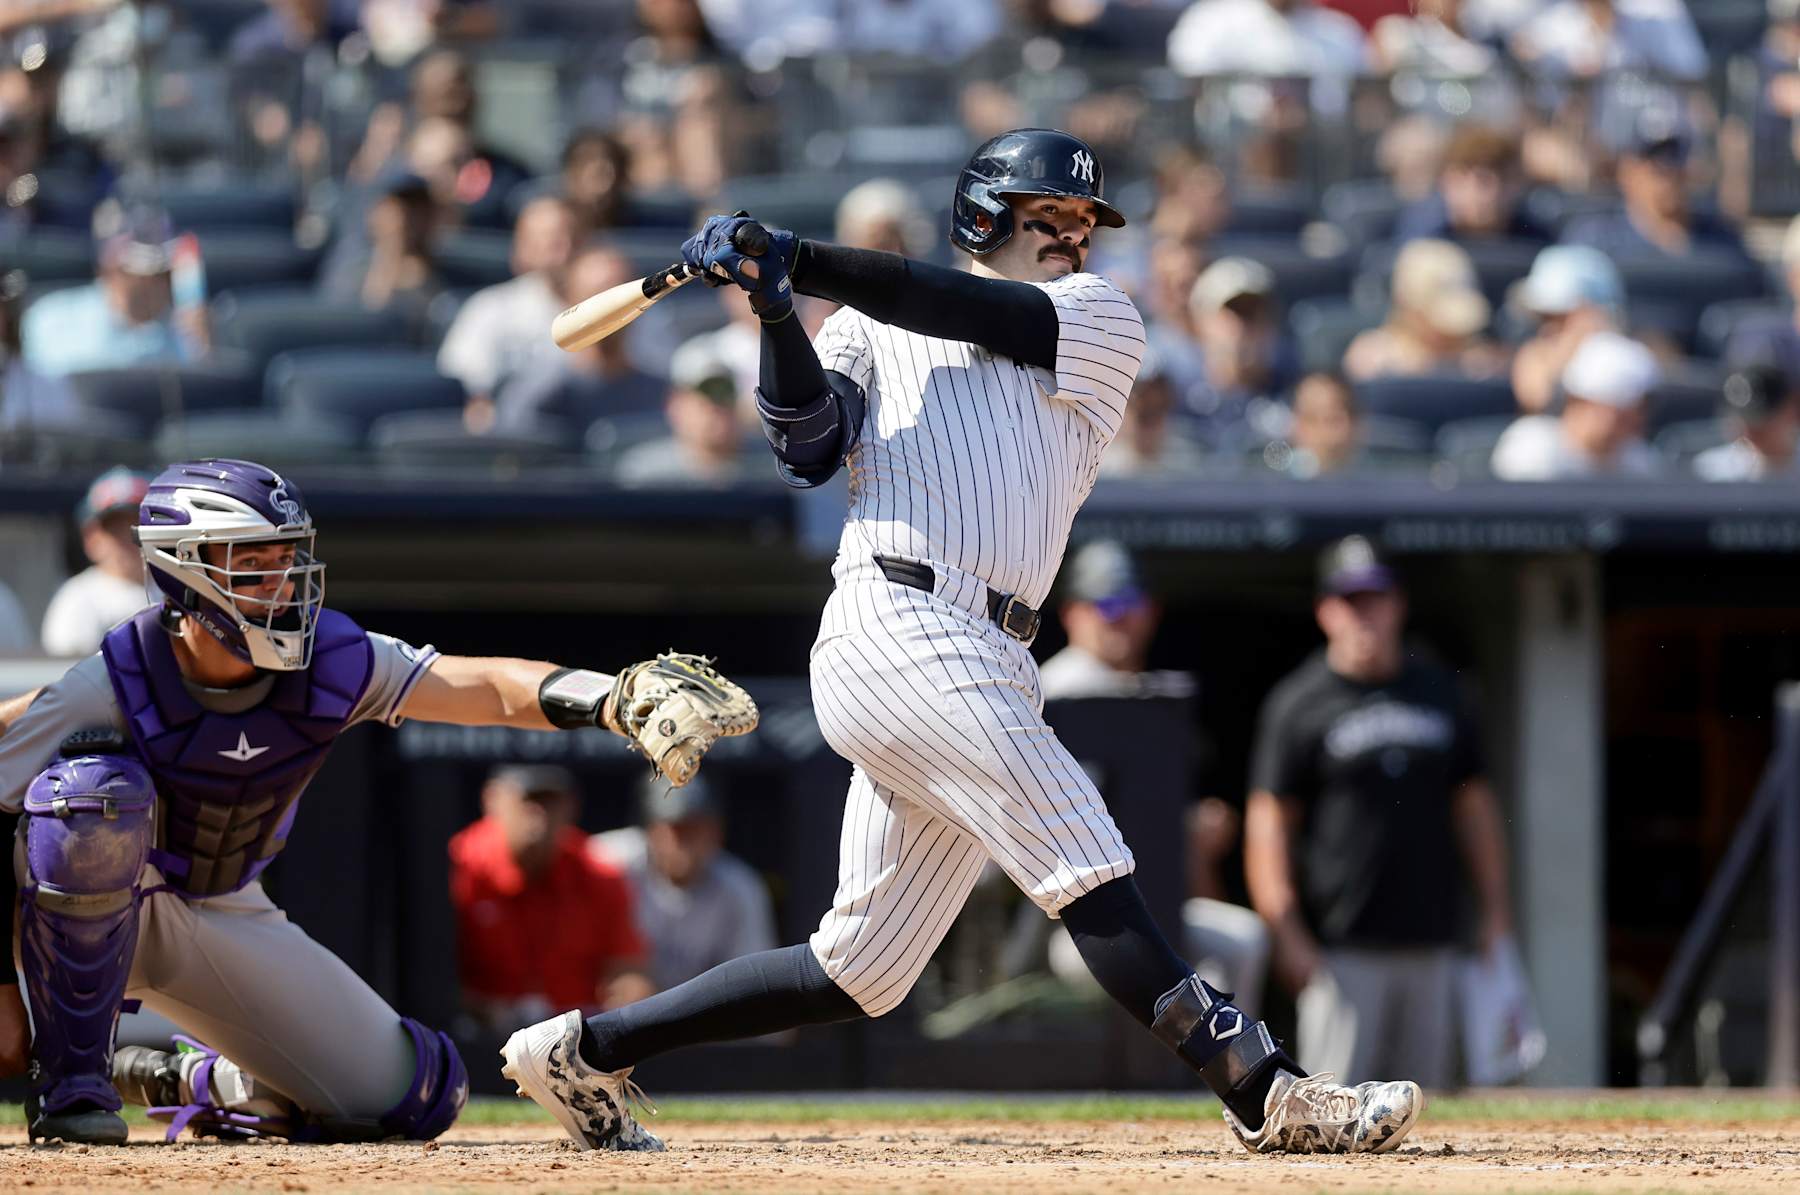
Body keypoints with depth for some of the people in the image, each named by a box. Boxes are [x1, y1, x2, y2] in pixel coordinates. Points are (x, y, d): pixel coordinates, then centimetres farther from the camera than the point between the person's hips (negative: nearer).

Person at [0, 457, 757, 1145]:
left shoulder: (327, 661, -17)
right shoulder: (113, 688, -28)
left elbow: (492, 690, -22)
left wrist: (617, 699, -40)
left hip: (225, 918, 5)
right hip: (94, 911, -5)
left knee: (412, 1096, -1)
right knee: (97, 785, -39)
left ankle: (187, 1082, 21)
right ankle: (71, 1075, -25)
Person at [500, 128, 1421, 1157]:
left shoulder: (1103, 323, 18)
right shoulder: (874, 329, 13)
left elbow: (972, 317, 1)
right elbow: (808, 446, -1)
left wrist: (791, 261, -6)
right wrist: (777, 311, -15)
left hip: (981, 666, 5)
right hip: (901, 631, -5)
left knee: (863, 970, 7)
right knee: (1087, 867, -14)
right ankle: (1263, 1090, -20)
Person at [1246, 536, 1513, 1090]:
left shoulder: (1438, 690, 14)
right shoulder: (1297, 704, 0)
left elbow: (1473, 803, 19)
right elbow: (1268, 820, -4)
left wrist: (1495, 912, 12)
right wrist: (1285, 933, -13)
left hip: (1430, 941, 5)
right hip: (1341, 949, -5)